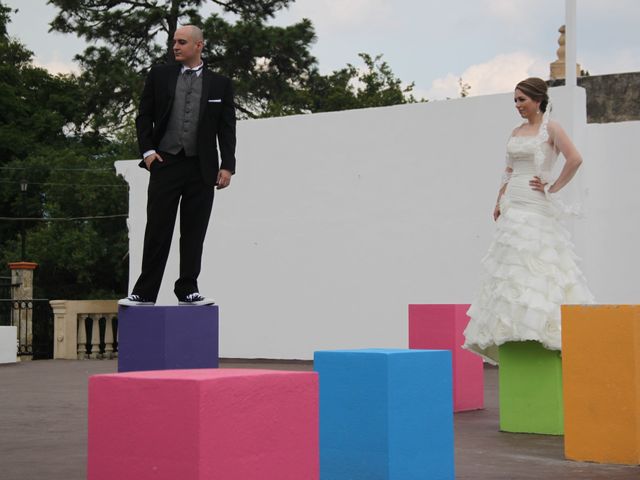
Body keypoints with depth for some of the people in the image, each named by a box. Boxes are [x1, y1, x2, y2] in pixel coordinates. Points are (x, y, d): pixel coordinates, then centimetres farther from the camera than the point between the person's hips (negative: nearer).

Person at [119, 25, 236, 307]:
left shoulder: (220, 84, 8)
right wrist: (147, 150, -2)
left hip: (202, 168, 0)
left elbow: (227, 129, 5)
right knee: (157, 230, -1)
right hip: (165, 164, 0)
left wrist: (227, 166, -4)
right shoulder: (159, 76, 9)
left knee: (194, 233, 4)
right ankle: (145, 293, 2)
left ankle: (188, 290, 12)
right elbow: (144, 117, 10)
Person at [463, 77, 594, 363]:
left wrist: (554, 187, -13)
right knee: (510, 270, 4)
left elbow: (575, 159, -18)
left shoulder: (550, 128, -4)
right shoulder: (516, 133, 17)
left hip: (537, 208, -8)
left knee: (535, 269, -11)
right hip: (513, 208, 8)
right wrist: (499, 202, 13)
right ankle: (511, 331, 6)